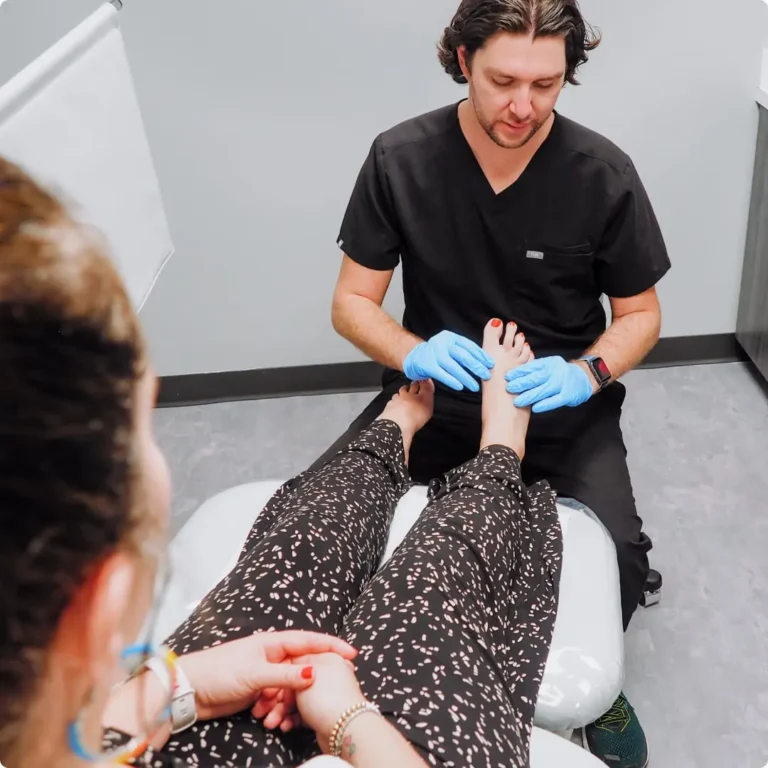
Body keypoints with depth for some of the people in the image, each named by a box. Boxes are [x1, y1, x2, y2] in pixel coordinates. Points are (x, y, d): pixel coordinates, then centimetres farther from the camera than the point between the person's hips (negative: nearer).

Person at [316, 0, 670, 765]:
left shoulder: (604, 174, -10)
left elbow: (640, 312, 0)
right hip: (438, 386, 1)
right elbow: (352, 300, -4)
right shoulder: (400, 158, -9)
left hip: (563, 399, 0)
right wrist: (413, 353, -25)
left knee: (616, 558, -25)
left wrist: (586, 374, -21)